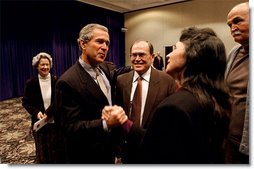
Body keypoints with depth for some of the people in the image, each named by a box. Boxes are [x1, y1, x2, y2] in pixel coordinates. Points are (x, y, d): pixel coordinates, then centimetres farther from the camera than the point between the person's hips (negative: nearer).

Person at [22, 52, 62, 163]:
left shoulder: (56, 81, -6)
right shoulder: (31, 83, -1)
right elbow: (25, 102, 2)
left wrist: (48, 113, -21)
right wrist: (36, 112, -14)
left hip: (55, 122, -1)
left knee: (56, 150, 11)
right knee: (42, 151, 13)